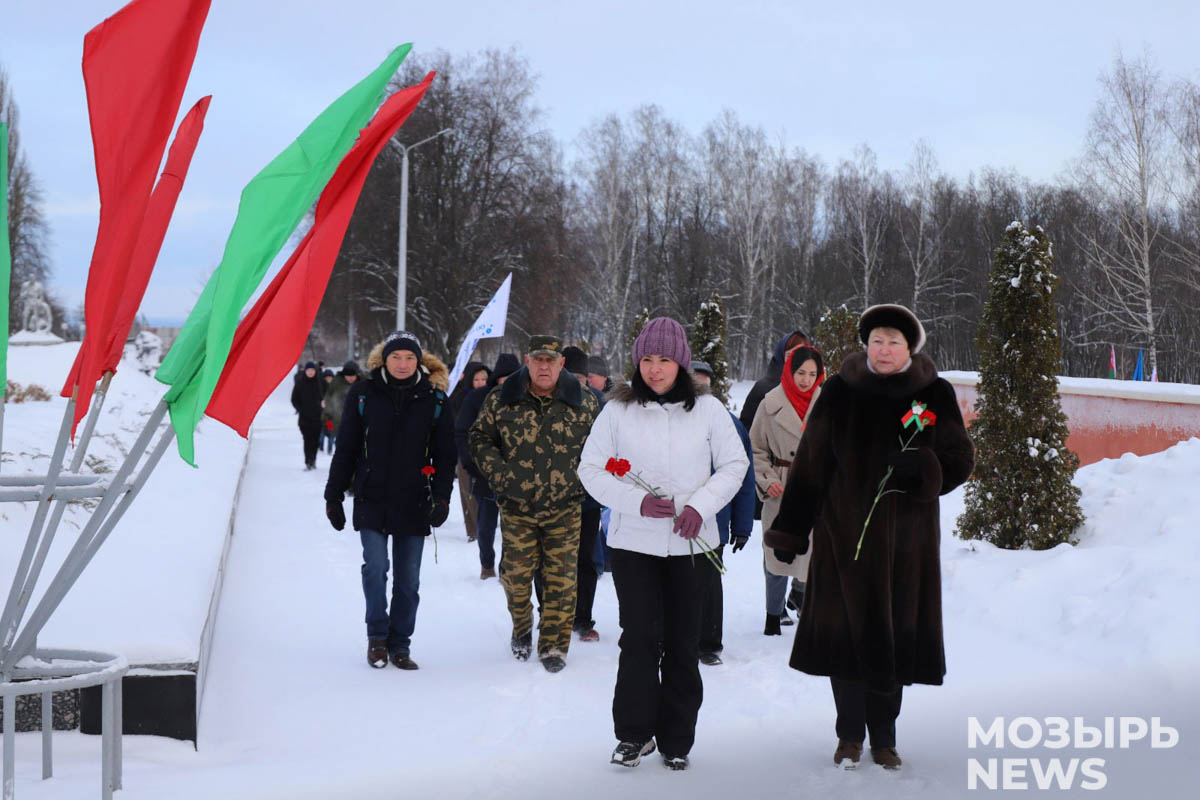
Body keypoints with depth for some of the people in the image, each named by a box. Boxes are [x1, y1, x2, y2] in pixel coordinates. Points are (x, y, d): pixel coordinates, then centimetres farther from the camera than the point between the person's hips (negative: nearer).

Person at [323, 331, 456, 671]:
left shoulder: (433, 399, 2)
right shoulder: (363, 394, 0)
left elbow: (445, 453, 5)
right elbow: (346, 449, 5)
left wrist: (442, 496, -7)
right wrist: (334, 496, 3)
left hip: (414, 504, 1)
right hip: (372, 501, -1)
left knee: (408, 579, 6)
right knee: (375, 569, -10)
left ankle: (400, 645, 19)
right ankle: (377, 637, 9)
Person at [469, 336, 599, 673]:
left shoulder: (583, 402, 1)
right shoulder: (501, 400, 0)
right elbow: (480, 437, 9)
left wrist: (581, 477, 1)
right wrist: (498, 474, -3)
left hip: (564, 508, 0)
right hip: (517, 507, 0)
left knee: (560, 580, 0)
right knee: (516, 575, 3)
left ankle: (553, 645, 12)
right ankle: (521, 627, 31)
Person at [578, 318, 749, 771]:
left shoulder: (707, 410, 1)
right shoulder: (618, 410, -1)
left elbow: (735, 464, 5)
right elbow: (591, 469, 0)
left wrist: (701, 504, -11)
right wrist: (637, 502, -15)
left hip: (691, 544, 1)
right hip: (633, 541, -1)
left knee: (682, 642, 6)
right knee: (639, 636, -7)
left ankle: (676, 741, 18)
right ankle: (634, 732, 8)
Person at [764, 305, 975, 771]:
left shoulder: (936, 395, 1)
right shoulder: (840, 393, -1)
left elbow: (960, 461, 3)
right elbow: (809, 463, 1)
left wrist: (922, 466, -20)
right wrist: (789, 532, 0)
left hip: (906, 538, 1)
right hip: (844, 535, 0)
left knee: (894, 633, 4)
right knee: (845, 629, 0)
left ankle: (884, 737, 18)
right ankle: (850, 735, 15)